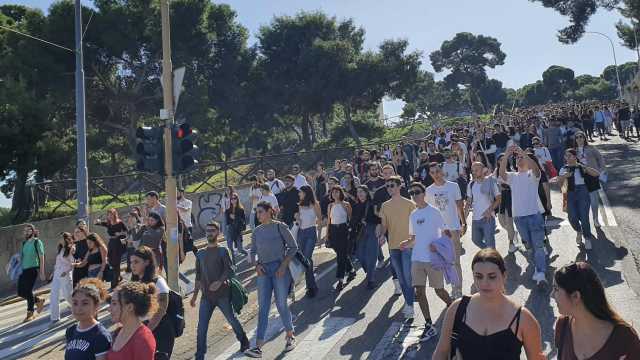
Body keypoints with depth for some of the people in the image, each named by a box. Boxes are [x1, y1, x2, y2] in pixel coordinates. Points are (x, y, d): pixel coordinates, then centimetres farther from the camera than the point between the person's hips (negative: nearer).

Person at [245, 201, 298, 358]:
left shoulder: (280, 227, -4)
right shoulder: (256, 231, 8)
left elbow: (293, 247, -3)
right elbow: (253, 252, 16)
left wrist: (284, 265, -11)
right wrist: (256, 265, -3)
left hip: (280, 269, -4)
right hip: (263, 271, 4)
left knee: (281, 305, 3)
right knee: (263, 308, 1)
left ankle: (290, 336, 27)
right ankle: (258, 347, 0)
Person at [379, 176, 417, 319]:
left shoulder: (409, 204, -5)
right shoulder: (385, 206, 7)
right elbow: (384, 224, 9)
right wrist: (381, 234, -10)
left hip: (407, 244, -5)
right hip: (393, 245, 5)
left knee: (408, 276, -8)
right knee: (401, 276, 12)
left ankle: (410, 306, -2)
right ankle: (407, 301, 25)